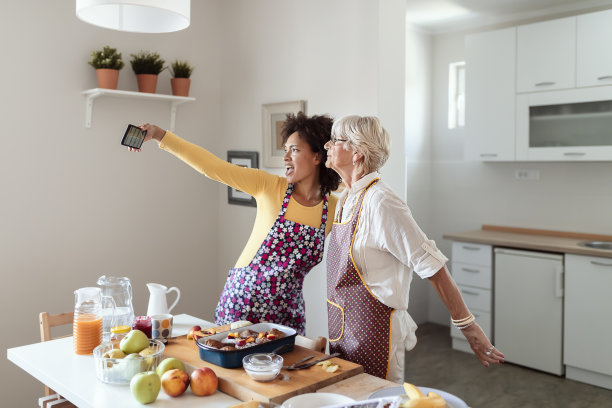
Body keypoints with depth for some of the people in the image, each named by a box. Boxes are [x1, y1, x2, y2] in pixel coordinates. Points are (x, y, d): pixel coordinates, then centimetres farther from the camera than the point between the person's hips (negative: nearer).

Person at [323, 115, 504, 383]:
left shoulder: (380, 202, -21)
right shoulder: (345, 199, 6)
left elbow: (431, 266, -20)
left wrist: (468, 327, -16)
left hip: (373, 336, -8)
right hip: (342, 332, 9)